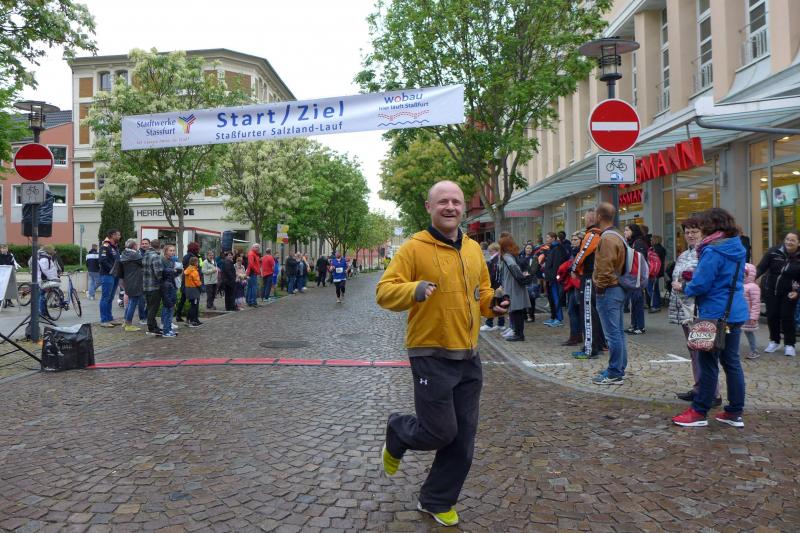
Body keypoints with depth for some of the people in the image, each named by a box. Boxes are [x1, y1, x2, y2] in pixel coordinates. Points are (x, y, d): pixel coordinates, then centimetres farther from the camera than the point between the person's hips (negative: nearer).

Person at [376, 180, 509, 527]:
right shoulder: (414, 247, -11)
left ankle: (437, 501, 32)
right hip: (431, 356, -6)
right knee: (441, 432, -3)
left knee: (463, 439, 12)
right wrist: (414, 289, -34)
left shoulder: (473, 249, 9)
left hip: (469, 356, 6)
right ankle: (396, 434, 31)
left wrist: (493, 303, 0)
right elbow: (384, 292, -15)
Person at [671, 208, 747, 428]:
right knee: (731, 362, 12)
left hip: (716, 314, -8)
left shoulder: (713, 251, -17)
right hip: (735, 313, 8)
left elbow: (700, 284, -20)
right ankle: (735, 412, 18)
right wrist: (692, 281, 13)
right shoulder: (737, 248, 11)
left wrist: (683, 287, 0)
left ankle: (699, 412, 9)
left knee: (708, 363, 0)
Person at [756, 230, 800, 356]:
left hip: (789, 293, -1)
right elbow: (761, 268, -12)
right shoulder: (774, 252, -11)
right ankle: (774, 341, 26)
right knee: (772, 316, 6)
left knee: (787, 317, -1)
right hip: (771, 290, 1)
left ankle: (789, 345, 15)